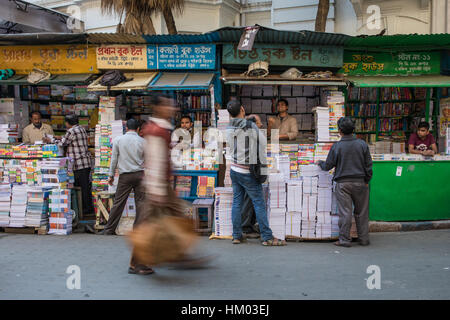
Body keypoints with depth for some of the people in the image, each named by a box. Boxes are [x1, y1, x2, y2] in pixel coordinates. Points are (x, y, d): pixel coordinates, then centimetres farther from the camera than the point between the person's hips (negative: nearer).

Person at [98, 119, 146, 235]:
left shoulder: (118, 140, 1)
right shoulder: (143, 141, 2)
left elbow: (114, 159, 2)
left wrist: (111, 175, 9)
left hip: (125, 175, 0)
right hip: (140, 174, 1)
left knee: (118, 202, 2)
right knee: (140, 201, 4)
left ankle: (109, 229, 8)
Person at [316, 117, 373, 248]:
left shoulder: (336, 146, -7)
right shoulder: (362, 144, -1)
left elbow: (328, 166, 0)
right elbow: (368, 165, 3)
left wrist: (320, 163, 21)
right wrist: (367, 180, 14)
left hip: (343, 183, -2)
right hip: (360, 182, 2)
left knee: (345, 212, 1)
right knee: (361, 212, 10)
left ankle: (345, 239, 4)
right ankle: (363, 238, 17)